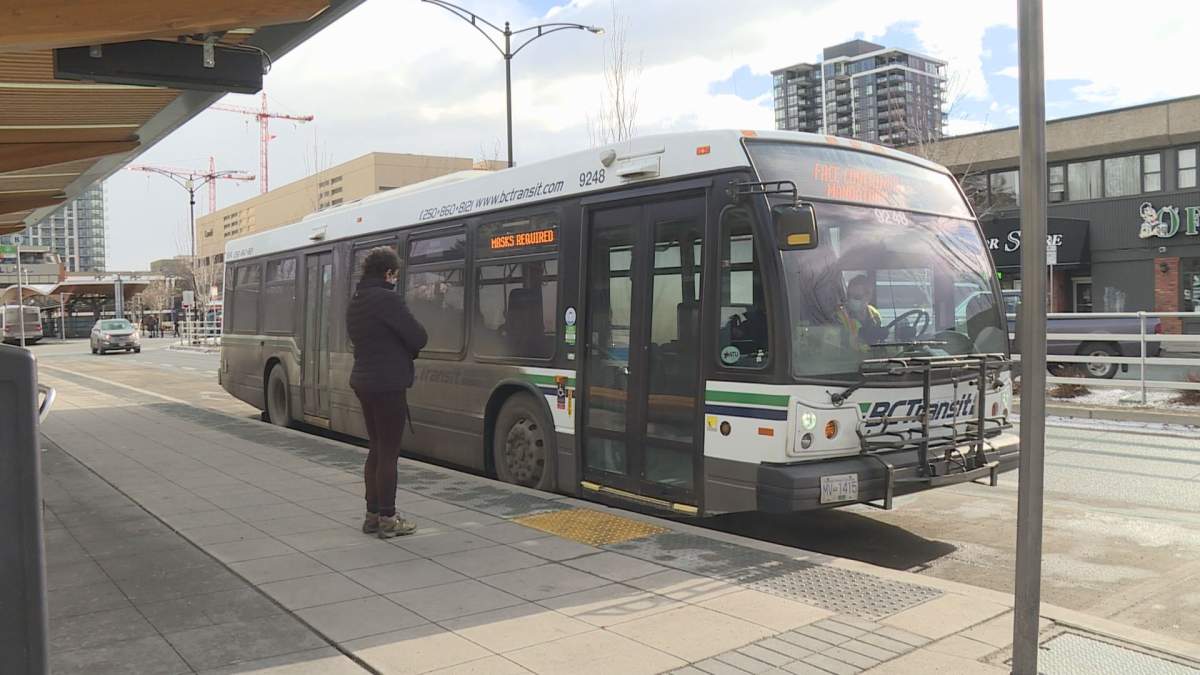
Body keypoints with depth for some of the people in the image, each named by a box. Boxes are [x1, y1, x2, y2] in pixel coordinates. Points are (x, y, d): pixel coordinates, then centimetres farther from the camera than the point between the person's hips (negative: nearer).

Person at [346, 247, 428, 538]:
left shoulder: (355, 302, 12)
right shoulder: (388, 299, -16)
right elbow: (419, 338, -16)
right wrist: (407, 348, 7)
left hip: (363, 381, 9)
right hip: (388, 385, -9)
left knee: (376, 449, 16)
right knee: (389, 453, -1)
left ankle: (373, 514, 22)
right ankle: (387, 520, 5)